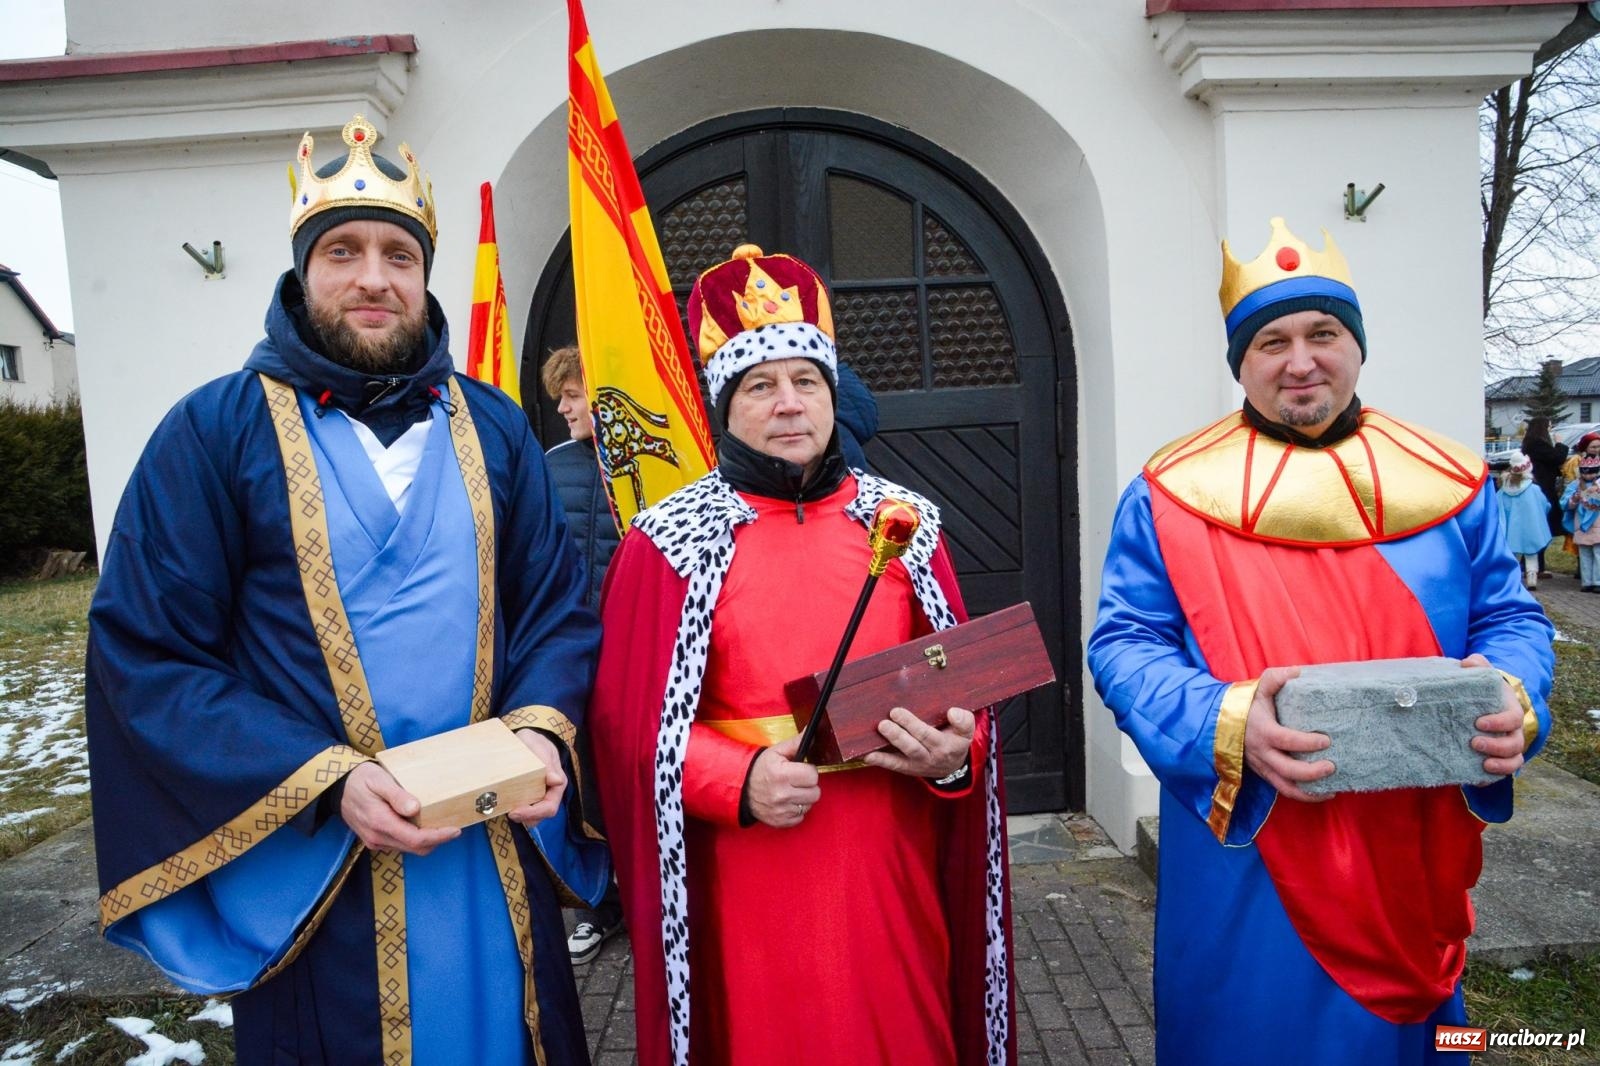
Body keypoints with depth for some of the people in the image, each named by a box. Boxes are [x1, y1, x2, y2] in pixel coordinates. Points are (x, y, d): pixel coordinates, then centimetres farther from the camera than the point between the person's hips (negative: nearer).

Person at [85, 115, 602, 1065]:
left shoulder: (493, 428, 3)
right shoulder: (217, 429, -6)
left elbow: (559, 607, 5)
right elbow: (145, 657, -8)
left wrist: (544, 728, -14)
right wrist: (326, 780, -19)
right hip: (309, 875, -2)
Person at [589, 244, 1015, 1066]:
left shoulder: (902, 524, 4)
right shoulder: (669, 542, -5)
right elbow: (631, 722, -5)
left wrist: (954, 754, -13)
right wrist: (738, 781, -20)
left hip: (892, 874, 3)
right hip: (748, 890, -2)